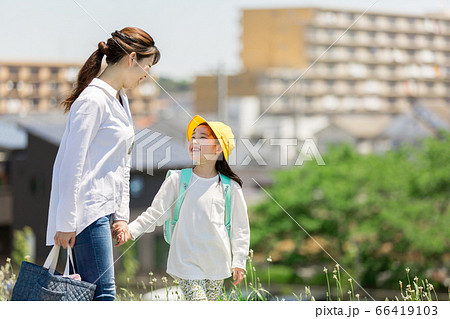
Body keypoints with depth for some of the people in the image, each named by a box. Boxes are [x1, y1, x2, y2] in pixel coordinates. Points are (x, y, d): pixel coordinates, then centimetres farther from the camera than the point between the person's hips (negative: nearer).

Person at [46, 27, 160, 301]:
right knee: (102, 294, -12)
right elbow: (72, 163, -16)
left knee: (92, 294, 6)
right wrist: (66, 222, -17)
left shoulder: (121, 101, 18)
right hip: (87, 211, -9)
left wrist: (122, 214, 16)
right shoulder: (93, 100, -13)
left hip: (104, 210, 9)